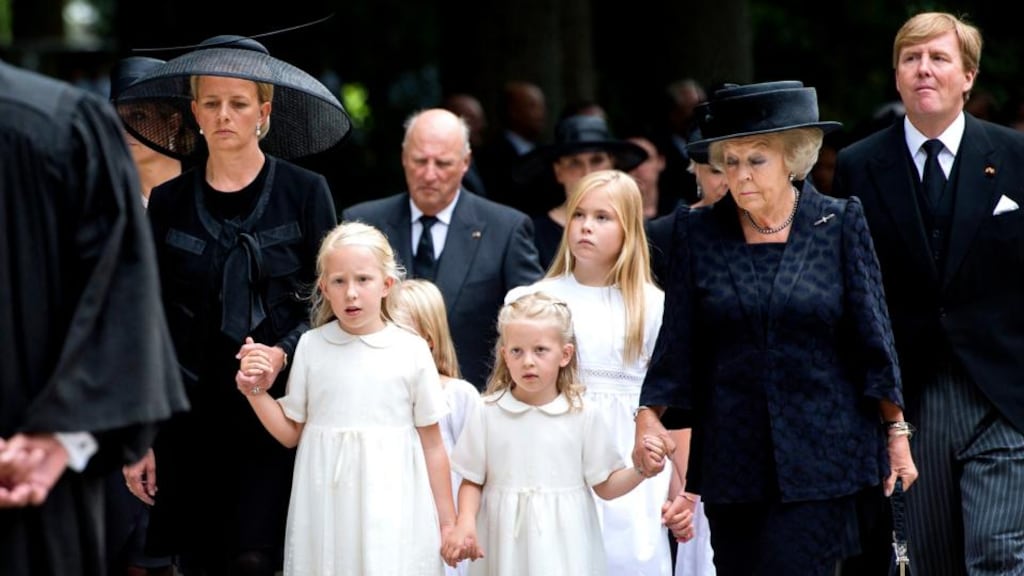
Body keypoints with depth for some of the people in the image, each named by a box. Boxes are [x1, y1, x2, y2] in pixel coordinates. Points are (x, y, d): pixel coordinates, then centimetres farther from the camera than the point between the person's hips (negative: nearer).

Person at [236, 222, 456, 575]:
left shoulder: (411, 352, -3)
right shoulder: (311, 347, 3)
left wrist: (448, 522, 5)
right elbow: (290, 433, 11)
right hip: (326, 505, 2)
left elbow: (432, 444, 3)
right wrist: (254, 391, -3)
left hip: (392, 506, -2)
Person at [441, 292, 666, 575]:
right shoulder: (488, 415, 1)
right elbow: (472, 482, 5)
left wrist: (640, 470, -13)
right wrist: (466, 523, -12)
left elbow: (605, 486, 4)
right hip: (506, 541, 1)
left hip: (563, 543, -1)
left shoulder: (583, 416, 0)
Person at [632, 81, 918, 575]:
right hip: (731, 456, 3)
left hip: (819, 455, -3)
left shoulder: (840, 225, 0)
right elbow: (677, 340, 5)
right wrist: (648, 417, -6)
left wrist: (896, 431, 0)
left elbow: (871, 335, 2)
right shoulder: (698, 232, 5)